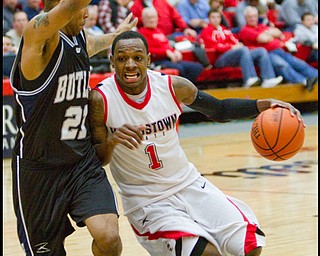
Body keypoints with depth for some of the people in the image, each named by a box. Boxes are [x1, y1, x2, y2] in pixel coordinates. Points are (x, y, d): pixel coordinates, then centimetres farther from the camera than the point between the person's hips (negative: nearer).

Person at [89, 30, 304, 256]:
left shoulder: (173, 86, -8)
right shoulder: (100, 99, -16)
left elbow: (219, 110, 8)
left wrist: (264, 105, -8)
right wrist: (111, 142, -34)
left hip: (189, 184, 4)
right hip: (148, 203, -4)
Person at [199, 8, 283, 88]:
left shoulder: (225, 30, 32)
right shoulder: (206, 31, 9)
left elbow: (234, 41, 23)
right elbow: (213, 46, -6)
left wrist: (238, 45, -2)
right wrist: (231, 47, -14)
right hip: (219, 59, -8)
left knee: (262, 51, -8)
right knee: (244, 49, -35)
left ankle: (268, 79, -29)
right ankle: (250, 79, -50)